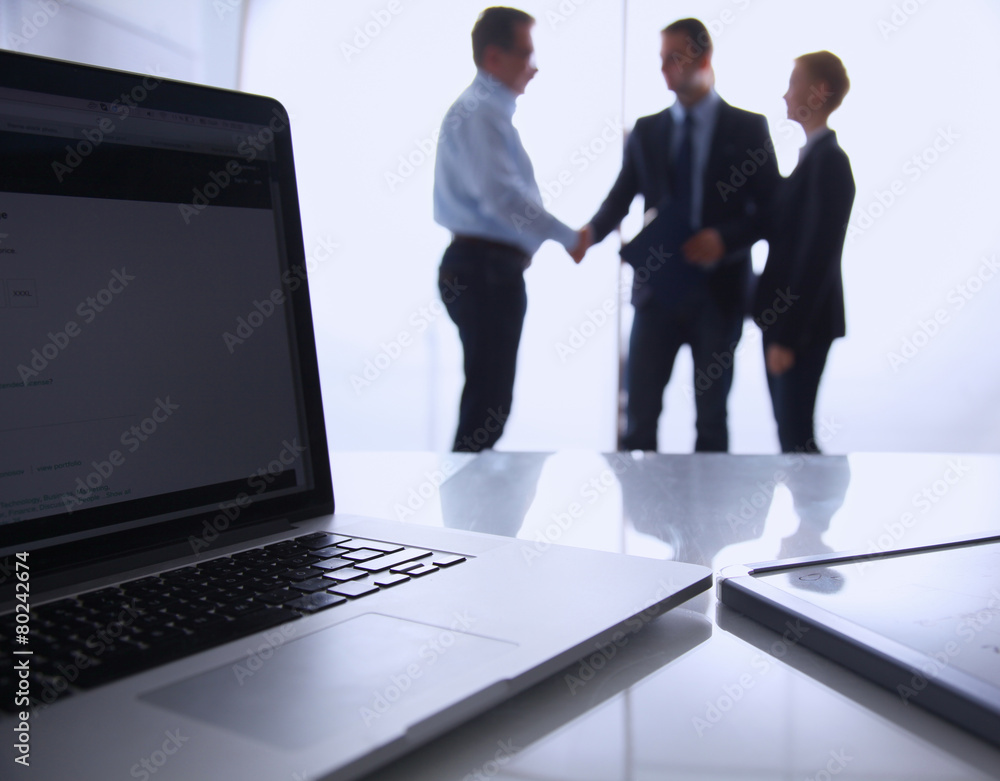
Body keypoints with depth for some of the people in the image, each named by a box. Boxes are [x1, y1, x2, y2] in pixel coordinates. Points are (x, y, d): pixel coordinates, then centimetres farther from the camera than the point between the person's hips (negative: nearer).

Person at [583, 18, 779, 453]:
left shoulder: (747, 128, 1)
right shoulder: (647, 131, 10)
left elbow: (771, 209, -1)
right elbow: (621, 198, 4)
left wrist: (725, 239, -18)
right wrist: (591, 233, -16)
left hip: (717, 293, -2)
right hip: (657, 291, 2)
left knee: (711, 416, 8)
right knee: (639, 410, 2)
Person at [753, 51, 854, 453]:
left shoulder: (828, 161, -15)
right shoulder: (813, 155, 14)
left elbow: (818, 255, -20)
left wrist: (787, 335, -20)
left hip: (801, 325, -9)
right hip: (782, 318, 9)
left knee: (796, 437, -4)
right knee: (788, 431, 14)